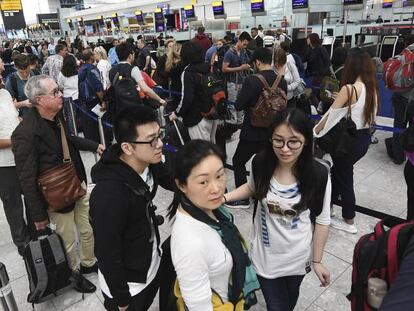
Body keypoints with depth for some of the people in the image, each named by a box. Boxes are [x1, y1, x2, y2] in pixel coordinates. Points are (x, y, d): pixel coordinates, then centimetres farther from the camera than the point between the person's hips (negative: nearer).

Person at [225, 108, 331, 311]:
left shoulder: (318, 175, -24)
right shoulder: (261, 162, -18)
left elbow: (322, 221, -11)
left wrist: (317, 261, -4)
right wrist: (224, 197, -10)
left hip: (297, 255, 0)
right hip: (265, 253, 0)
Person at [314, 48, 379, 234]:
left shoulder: (349, 88, -20)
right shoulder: (373, 88, 2)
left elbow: (331, 114, -15)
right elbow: (370, 115, 7)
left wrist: (314, 133, -3)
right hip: (365, 138, 7)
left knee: (345, 178, 10)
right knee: (339, 171, 24)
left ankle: (349, 222, 26)